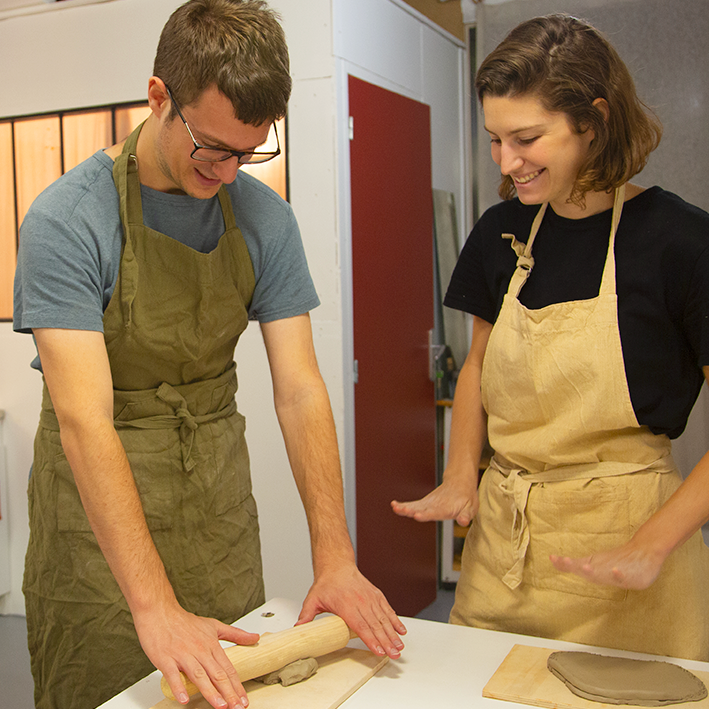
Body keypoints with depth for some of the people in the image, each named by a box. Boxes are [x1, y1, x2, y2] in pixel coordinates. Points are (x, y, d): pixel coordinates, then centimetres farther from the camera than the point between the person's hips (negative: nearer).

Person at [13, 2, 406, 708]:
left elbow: (299, 390, -8)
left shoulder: (265, 219, -6)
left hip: (218, 501, 4)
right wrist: (154, 604, -35)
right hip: (98, 505, -3)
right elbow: (85, 418, -27)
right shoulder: (67, 220, -19)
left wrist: (335, 558, -17)